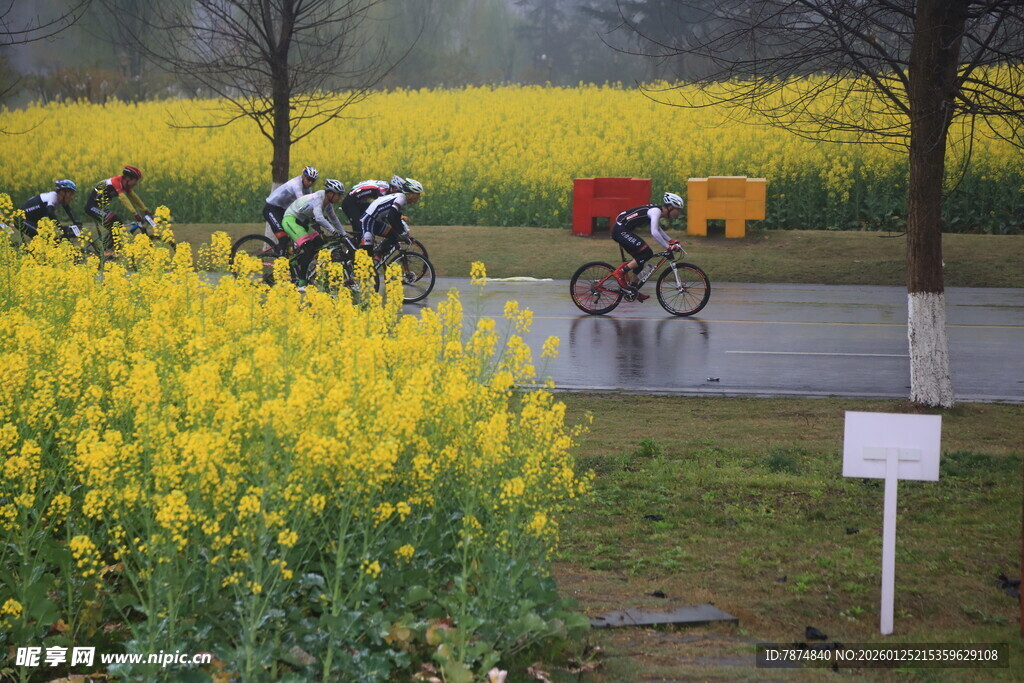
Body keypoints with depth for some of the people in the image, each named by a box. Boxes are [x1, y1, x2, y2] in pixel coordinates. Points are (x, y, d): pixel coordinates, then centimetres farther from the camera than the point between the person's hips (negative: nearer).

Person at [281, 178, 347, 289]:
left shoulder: (328, 203, 2)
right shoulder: (318, 198, -26)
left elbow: (334, 219, 13)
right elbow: (319, 218, -40)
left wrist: (344, 235, 9)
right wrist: (333, 231, -44)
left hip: (302, 222, 10)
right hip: (290, 220, -10)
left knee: (320, 244, 0)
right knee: (307, 247, -24)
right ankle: (301, 283, -23)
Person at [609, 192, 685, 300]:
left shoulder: (658, 211, 14)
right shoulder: (656, 211, -16)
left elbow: (658, 229, 33)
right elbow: (654, 233, -28)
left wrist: (670, 241, 24)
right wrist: (668, 247, -25)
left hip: (622, 230, 10)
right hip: (621, 230, -10)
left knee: (640, 259, 14)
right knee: (647, 253, -16)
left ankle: (633, 290, 21)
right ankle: (620, 272, -12)